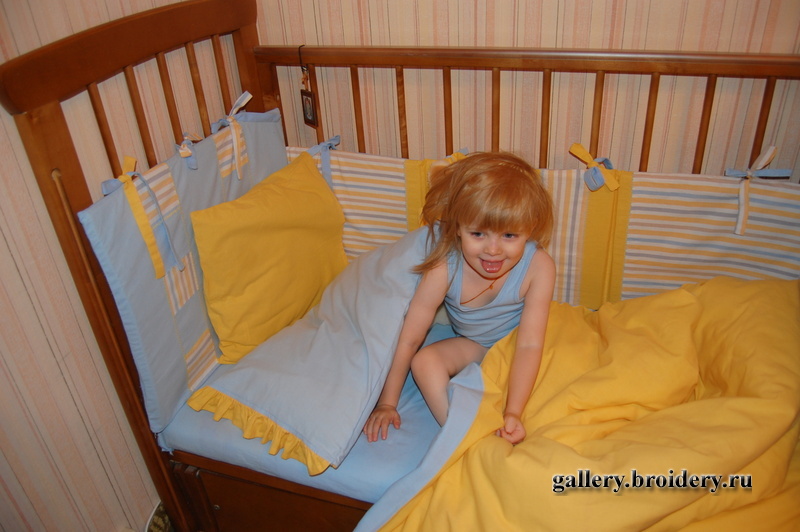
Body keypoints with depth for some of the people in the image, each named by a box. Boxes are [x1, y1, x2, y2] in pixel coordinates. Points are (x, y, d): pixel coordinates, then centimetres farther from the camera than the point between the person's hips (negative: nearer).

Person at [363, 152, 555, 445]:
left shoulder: (538, 266, -33)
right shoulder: (444, 268, -32)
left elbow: (529, 345, -31)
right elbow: (409, 338, -25)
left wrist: (513, 413, -39)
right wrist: (386, 404, -20)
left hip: (516, 341, 0)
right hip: (472, 345, 0)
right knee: (424, 360, -21)